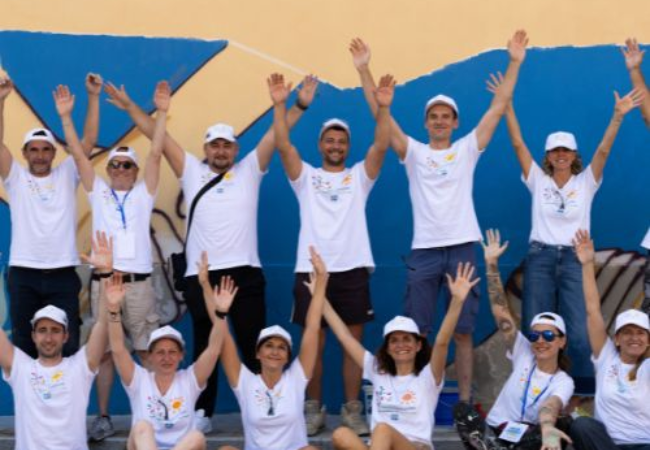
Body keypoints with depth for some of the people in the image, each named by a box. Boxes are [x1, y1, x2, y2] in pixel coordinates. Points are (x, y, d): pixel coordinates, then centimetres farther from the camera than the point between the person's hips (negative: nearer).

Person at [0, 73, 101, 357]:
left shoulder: (66, 175, 8)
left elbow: (89, 140, 0)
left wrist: (93, 97, -9)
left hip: (63, 275, 0)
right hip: (24, 275, 0)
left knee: (68, 346, 2)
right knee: (24, 347, 7)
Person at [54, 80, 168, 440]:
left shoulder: (143, 194, 10)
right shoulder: (98, 193, 12)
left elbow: (156, 153, 1)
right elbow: (79, 155, 6)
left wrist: (161, 112, -7)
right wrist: (65, 117, -3)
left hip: (138, 282, -1)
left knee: (147, 352, 2)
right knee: (104, 351, 4)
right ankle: (103, 417, 10)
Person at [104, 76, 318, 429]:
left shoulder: (249, 171, 10)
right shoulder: (191, 172, 11)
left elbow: (275, 135, 2)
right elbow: (160, 138, 8)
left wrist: (300, 106, -9)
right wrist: (131, 107, 3)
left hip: (245, 274, 0)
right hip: (201, 277, 1)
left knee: (253, 348, 4)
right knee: (205, 349, 9)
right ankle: (202, 412, 18)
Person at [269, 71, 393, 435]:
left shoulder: (359, 176, 11)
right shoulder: (306, 176, 11)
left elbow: (381, 146, -3)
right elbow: (283, 145, -2)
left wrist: (383, 108, -16)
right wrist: (281, 105, -12)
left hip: (352, 270, 0)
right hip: (311, 270, 0)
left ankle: (353, 411, 10)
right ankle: (314, 410, 14)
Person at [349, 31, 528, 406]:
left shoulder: (467, 149, 9)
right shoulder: (414, 152, 8)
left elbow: (499, 107, 4)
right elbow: (381, 114, 0)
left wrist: (515, 63, -3)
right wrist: (363, 69, -8)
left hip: (462, 248, 0)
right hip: (424, 250, 0)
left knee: (463, 331, 5)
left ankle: (465, 401, 12)